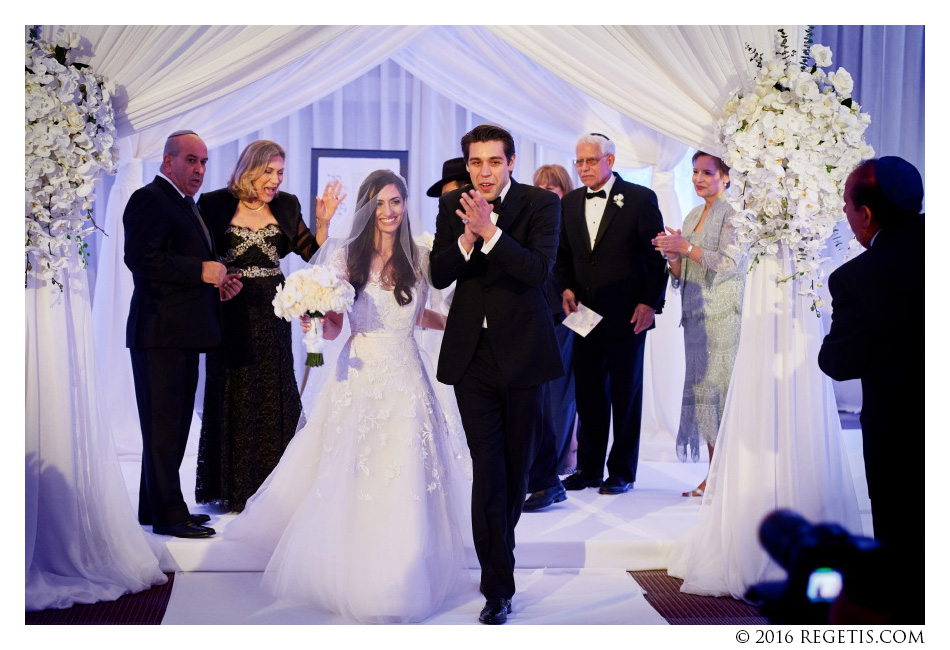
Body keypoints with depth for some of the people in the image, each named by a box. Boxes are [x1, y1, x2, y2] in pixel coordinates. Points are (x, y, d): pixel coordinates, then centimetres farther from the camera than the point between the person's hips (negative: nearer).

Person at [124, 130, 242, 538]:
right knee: (163, 424, -5)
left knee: (173, 424, 14)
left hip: (184, 335, 10)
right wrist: (202, 272, -19)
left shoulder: (186, 204, 21)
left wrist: (218, 284, 8)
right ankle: (168, 514, -1)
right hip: (161, 333, -10)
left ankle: (155, 506, 23)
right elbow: (140, 258, -21)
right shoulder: (150, 199, -9)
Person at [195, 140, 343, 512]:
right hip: (232, 313, -2)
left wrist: (324, 221, -11)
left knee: (274, 397, 5)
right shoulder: (216, 204, -3)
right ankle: (234, 490, 18)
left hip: (271, 314, 3)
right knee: (234, 396, 6)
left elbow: (313, 254, 3)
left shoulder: (286, 206, 6)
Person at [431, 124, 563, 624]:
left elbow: (539, 269, -19)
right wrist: (467, 238, -20)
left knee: (517, 464, 12)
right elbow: (439, 276, -2)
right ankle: (498, 586, -1)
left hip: (522, 352, -1)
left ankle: (497, 551, 37)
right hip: (472, 353, 1)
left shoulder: (541, 204, -5)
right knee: (487, 467, -6)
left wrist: (490, 232, -28)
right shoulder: (452, 206, 4)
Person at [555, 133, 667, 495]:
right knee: (588, 394, 8)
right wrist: (566, 288, 1)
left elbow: (658, 255, -5)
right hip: (586, 314, 4)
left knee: (626, 394, 6)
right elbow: (562, 255, 18)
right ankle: (589, 468, 20)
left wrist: (650, 302, -11)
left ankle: (622, 472, 15)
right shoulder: (570, 203, 10)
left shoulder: (640, 198, -4)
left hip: (627, 316, -4)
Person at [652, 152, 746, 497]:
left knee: (721, 389, -9)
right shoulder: (693, 215, 18)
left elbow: (728, 262, -15)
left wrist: (686, 247, -17)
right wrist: (673, 255, -3)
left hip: (724, 315, -7)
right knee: (701, 389, 5)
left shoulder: (733, 213, -4)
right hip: (697, 315, 7)